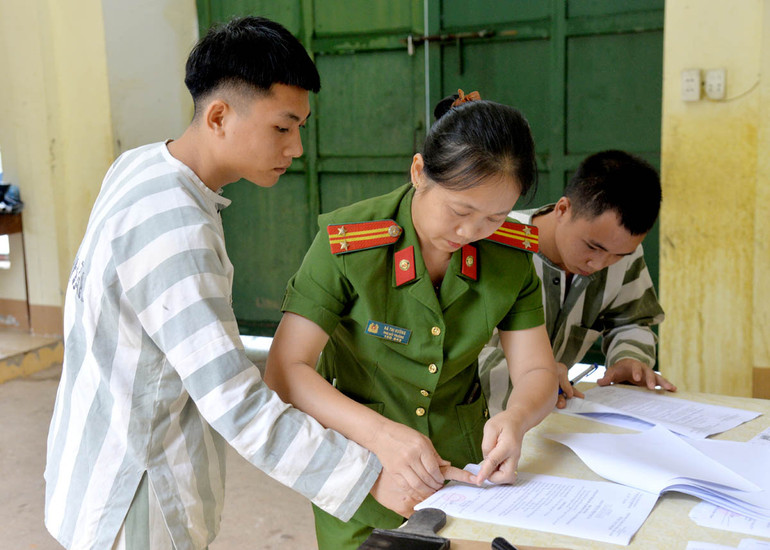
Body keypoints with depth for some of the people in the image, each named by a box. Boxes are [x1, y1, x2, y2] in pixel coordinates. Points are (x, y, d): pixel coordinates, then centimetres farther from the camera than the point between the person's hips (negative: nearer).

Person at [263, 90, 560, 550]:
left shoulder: (510, 252, -9)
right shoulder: (347, 242, -22)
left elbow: (536, 371, -5)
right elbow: (286, 369, -24)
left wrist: (515, 419, -29)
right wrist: (380, 434, -37)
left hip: (463, 458, 4)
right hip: (361, 470, -3)